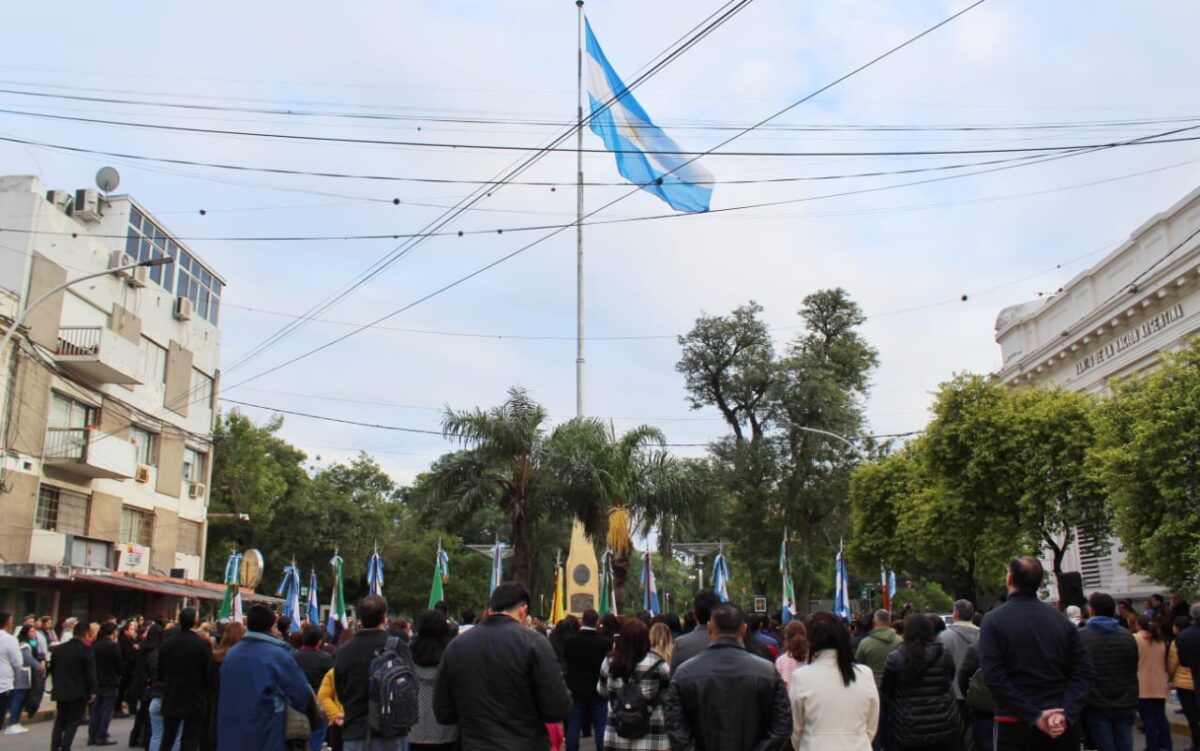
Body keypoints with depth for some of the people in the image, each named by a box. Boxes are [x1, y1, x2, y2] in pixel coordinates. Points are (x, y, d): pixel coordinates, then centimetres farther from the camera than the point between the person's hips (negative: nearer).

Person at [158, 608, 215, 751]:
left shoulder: (166, 643, -1)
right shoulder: (203, 644, -14)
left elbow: (161, 671, 5)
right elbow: (209, 673, -10)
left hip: (171, 699, 4)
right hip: (195, 700, -4)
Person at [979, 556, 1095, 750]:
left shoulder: (993, 621, -6)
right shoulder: (1061, 621, 6)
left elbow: (994, 677, -15)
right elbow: (1084, 672, -1)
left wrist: (1034, 716, -14)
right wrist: (1066, 714, -10)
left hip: (1014, 725, -3)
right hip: (1062, 726, 3)